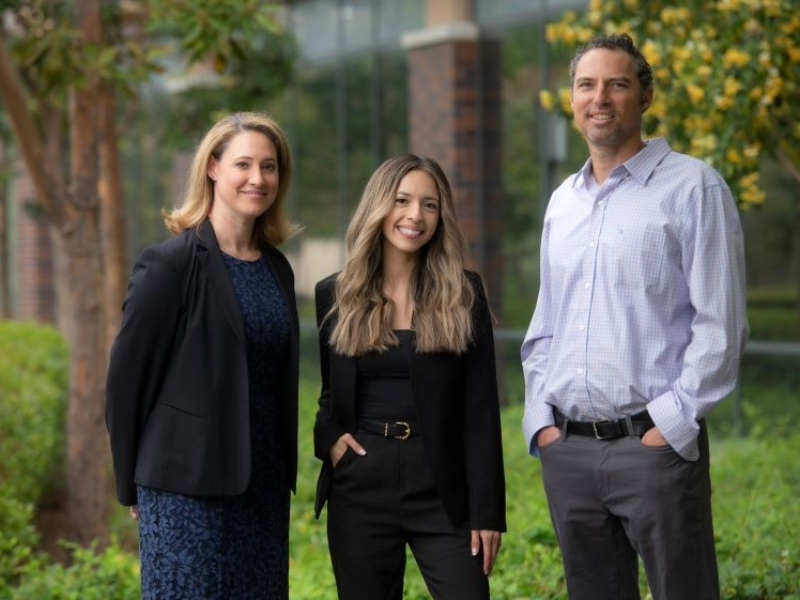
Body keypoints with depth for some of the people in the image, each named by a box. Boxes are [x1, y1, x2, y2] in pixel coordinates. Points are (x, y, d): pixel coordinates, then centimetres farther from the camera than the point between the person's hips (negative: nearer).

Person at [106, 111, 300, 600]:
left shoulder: (277, 268, 10)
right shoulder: (173, 264, -10)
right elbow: (127, 376, -8)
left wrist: (283, 475, 14)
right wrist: (133, 486, -3)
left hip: (263, 486, 6)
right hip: (188, 485, -6)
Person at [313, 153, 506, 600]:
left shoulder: (463, 294, 1)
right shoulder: (335, 295, 6)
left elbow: (481, 408, -2)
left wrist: (487, 510, -7)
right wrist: (327, 438, -5)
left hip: (441, 487, -2)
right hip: (359, 488, 2)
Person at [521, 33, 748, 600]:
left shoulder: (692, 187, -4)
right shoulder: (563, 201, 15)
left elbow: (721, 324, -9)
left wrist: (673, 424, -13)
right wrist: (540, 419, 9)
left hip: (654, 446, -6)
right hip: (567, 450, 6)